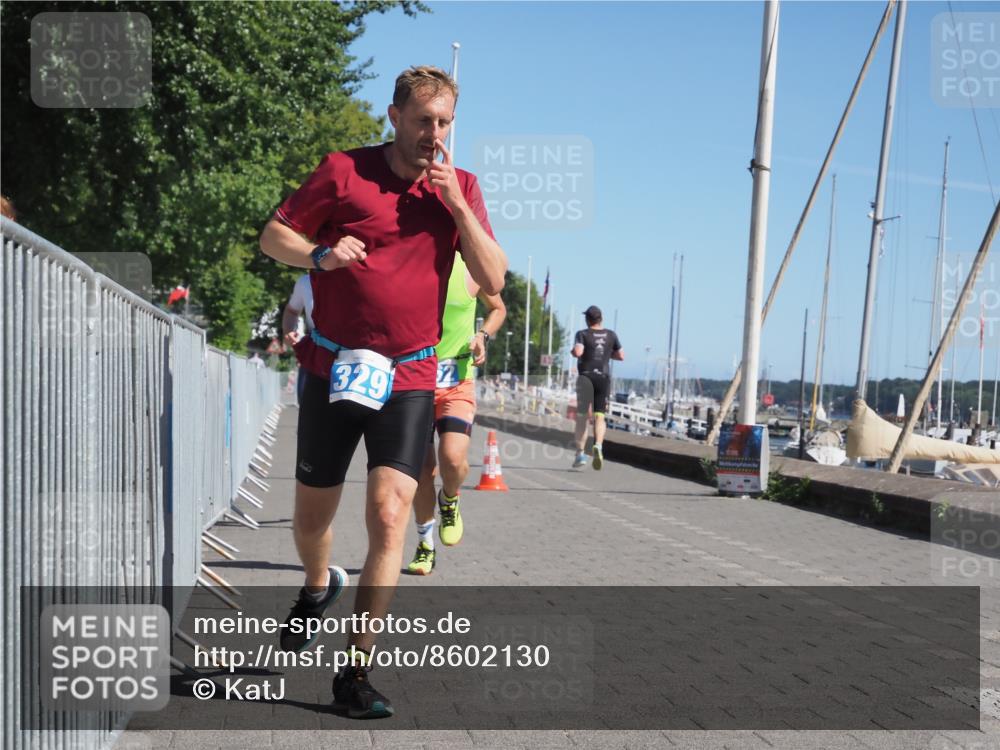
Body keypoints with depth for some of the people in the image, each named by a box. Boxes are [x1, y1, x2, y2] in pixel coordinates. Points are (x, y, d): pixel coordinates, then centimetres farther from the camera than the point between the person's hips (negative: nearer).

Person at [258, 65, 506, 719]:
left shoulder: (461, 188, 5)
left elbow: (493, 281, -2)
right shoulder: (344, 171, -1)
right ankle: (320, 586, 46)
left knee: (390, 513, -15)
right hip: (334, 367, 0)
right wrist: (319, 254, -18)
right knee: (312, 512, 10)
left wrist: (456, 204, -12)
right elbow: (274, 236, 4)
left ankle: (357, 673, -6)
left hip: (410, 376, 0)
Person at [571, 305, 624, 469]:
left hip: (586, 377, -2)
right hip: (604, 377, 2)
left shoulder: (583, 334, -3)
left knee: (582, 416, 6)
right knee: (599, 416, 3)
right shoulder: (611, 335, 7)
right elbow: (621, 356, 10)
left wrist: (572, 352, 2)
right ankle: (598, 446, -23)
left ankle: (580, 453, 3)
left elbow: (578, 352, -19)